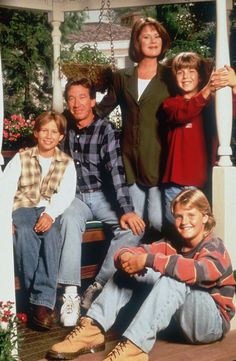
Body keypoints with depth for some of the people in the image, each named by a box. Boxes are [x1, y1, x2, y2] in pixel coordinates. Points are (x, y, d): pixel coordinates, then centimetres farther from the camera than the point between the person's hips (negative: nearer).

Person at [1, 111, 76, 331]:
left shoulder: (67, 163, 14)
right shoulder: (21, 158, 13)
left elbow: (66, 194, -2)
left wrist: (50, 214, -22)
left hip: (51, 211, 0)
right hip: (23, 208, 0)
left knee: (51, 235, -34)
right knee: (24, 233, -34)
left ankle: (42, 301, -37)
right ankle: (43, 301, -34)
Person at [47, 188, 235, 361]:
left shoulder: (215, 248, -14)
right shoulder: (173, 243, 3)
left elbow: (195, 271, -40)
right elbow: (126, 253, -8)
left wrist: (147, 260, -39)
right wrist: (126, 257, -32)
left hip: (213, 323, -6)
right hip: (180, 316, 6)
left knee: (174, 278, -35)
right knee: (131, 267, -6)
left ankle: (135, 345, -42)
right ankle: (93, 328, -19)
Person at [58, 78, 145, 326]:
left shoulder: (106, 130, -9)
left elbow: (116, 170, -20)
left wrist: (126, 210, -30)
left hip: (104, 195, -1)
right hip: (76, 196, 2)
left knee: (134, 226, -28)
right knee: (70, 220, -33)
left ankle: (99, 287, -21)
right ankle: (71, 294, -35)